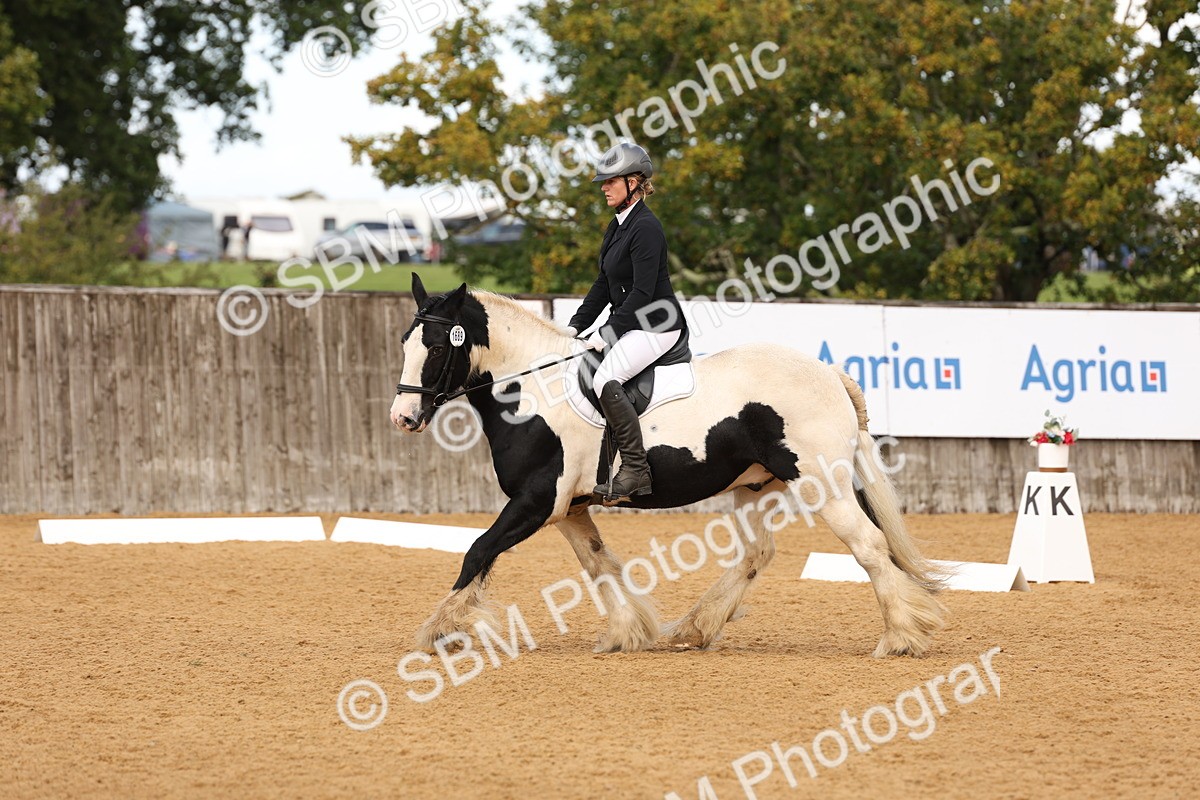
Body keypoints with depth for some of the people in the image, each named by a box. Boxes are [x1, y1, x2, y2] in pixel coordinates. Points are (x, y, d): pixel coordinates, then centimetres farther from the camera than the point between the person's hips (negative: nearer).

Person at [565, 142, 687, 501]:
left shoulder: (646, 227, -17)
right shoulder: (617, 226, 14)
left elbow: (643, 292, -21)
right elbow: (605, 284, 18)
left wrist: (606, 334, -21)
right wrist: (576, 325, 10)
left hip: (656, 325, -11)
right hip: (629, 323, 11)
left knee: (606, 378, -29)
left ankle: (636, 471, -27)